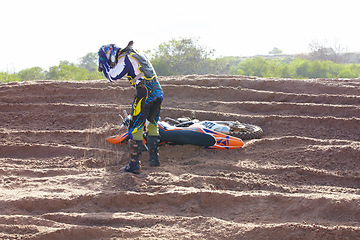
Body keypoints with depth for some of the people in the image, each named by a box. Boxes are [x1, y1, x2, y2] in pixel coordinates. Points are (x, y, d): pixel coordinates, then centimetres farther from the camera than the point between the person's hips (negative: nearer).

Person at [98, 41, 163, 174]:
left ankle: (135, 164, -6)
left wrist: (104, 63, 4)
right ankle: (154, 159, 27)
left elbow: (112, 76, -9)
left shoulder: (125, 58, -3)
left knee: (136, 128, -4)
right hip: (158, 92, 9)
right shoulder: (137, 55, 24)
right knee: (153, 125, 22)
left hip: (145, 92, -9)